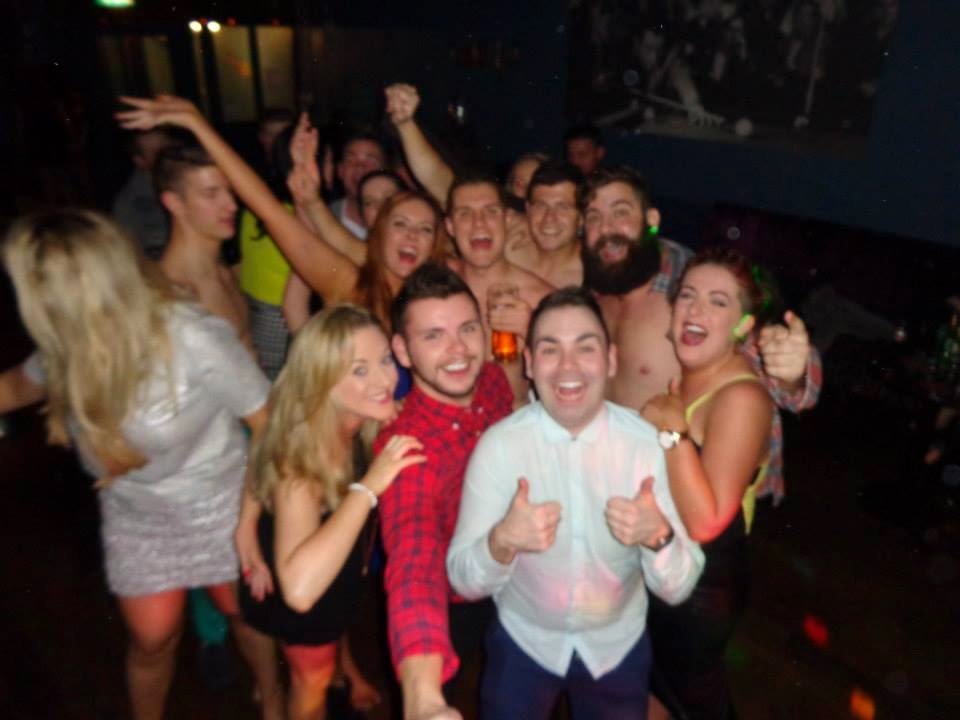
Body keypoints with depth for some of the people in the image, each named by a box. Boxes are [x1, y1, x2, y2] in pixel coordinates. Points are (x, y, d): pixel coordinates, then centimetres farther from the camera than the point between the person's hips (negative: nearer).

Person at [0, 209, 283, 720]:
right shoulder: (72, 347, -16)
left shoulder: (196, 341, -33)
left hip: (217, 507, -3)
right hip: (134, 515, 4)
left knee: (245, 611, 19)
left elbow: (270, 423, -22)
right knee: (152, 636, 16)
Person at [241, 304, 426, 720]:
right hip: (291, 595, -6)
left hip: (339, 568, 6)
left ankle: (345, 673, 68)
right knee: (312, 679, 24)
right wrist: (368, 487, -53)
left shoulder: (369, 423, -24)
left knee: (337, 626, 37)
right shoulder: (299, 456, -43)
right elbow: (300, 588, -56)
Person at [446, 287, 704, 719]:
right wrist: (502, 541, -39)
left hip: (619, 646, 2)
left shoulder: (647, 442, -19)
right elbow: (464, 582, -18)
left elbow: (678, 590, -15)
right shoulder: (497, 445, -21)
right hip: (522, 643, -1)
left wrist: (659, 535, -36)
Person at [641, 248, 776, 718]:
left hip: (702, 588, -7)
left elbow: (706, 523, -31)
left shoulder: (741, 397, -27)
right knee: (659, 682, 29)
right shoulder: (687, 374, -4)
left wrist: (673, 430, -32)